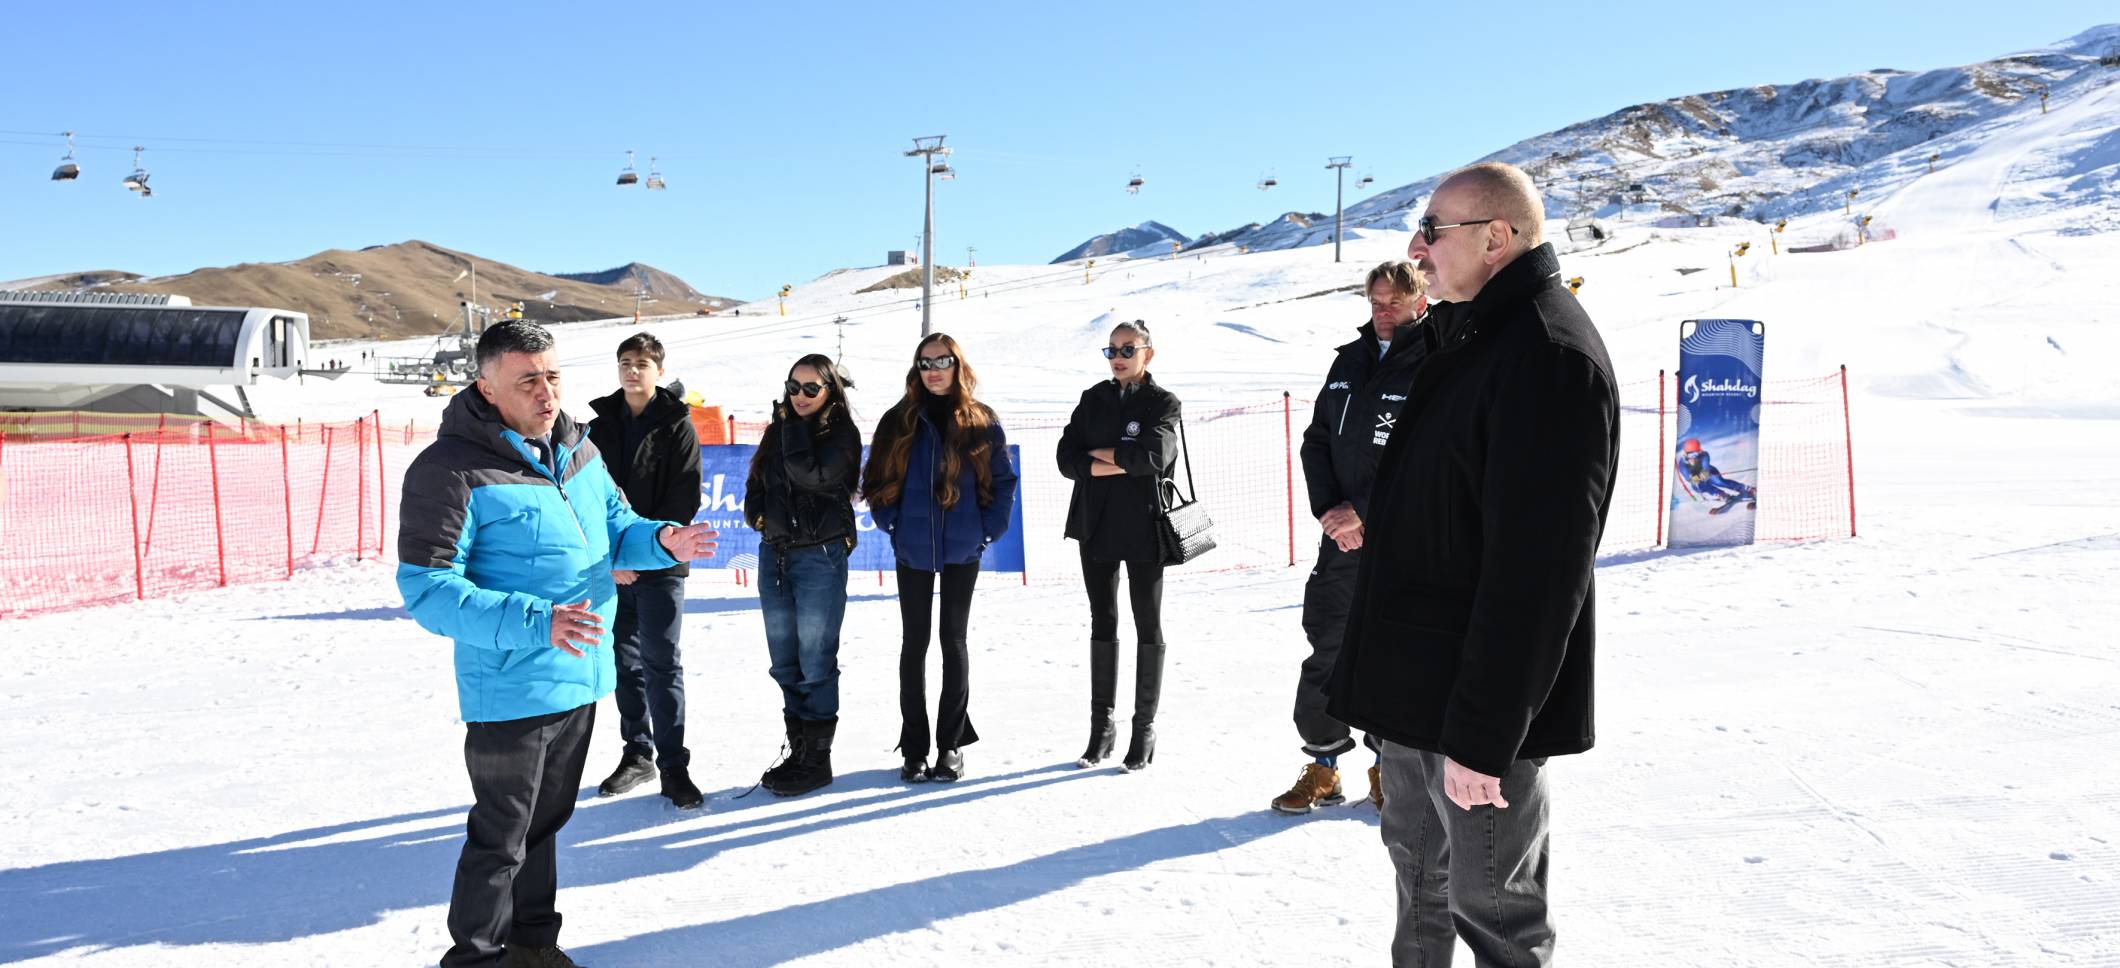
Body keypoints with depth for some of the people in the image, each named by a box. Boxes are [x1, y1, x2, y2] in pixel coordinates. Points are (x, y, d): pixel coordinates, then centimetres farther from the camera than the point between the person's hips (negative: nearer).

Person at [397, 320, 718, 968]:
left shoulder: (578, 449, 5)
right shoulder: (451, 470, -18)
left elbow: (615, 526, 16)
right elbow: (426, 589, -21)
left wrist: (660, 539, -8)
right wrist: (532, 622, -32)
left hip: (579, 675, 7)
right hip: (512, 688, -7)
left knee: (546, 820, 22)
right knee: (503, 836, 5)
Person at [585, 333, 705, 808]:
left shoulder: (677, 426, 0)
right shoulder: (601, 427, 10)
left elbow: (683, 501, -6)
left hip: (660, 564, -4)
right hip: (611, 567, 4)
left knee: (661, 663, -4)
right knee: (625, 662, 10)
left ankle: (673, 766, 2)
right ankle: (637, 753, 23)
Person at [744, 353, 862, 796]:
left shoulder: (842, 433, -6)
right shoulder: (780, 428, 12)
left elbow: (810, 474, -21)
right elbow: (757, 482, 20)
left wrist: (793, 424, -12)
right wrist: (757, 513, 2)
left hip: (819, 556, -7)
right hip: (773, 553, 7)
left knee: (815, 663, -3)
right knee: (785, 662, 11)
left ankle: (817, 758, 6)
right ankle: (797, 749, 22)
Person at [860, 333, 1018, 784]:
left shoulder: (982, 422, 1)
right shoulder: (900, 420, 4)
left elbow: (1003, 481, 4)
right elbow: (877, 479, 7)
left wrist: (989, 530, -4)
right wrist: (891, 524, -3)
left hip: (962, 548, -1)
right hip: (912, 548, 1)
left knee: (954, 640, 5)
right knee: (915, 642, 5)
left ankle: (951, 744, 14)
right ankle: (914, 747, 13)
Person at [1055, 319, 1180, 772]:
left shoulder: (1163, 402, -1)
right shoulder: (1094, 398, 9)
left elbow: (1154, 454, -20)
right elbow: (1067, 459, -1)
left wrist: (1099, 453, -8)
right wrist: (1119, 464, -14)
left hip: (1144, 528, -4)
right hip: (1097, 526, 4)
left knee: (1148, 626, 4)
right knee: (1102, 623, 10)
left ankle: (1145, 727, 12)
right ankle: (1101, 725, 18)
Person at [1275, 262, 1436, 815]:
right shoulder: (1350, 360, 11)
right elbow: (1317, 438, 11)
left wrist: (1364, 513, -17)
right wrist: (1328, 509, -3)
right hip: (1341, 536, 5)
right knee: (1327, 650, 7)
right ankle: (1323, 765, 20)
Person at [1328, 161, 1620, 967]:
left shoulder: (1549, 353, -20)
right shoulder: (1472, 338, 12)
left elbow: (1536, 568, -25)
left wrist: (1481, 733, -25)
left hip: (1477, 701, -9)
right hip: (1415, 686, 9)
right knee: (1418, 868, 23)